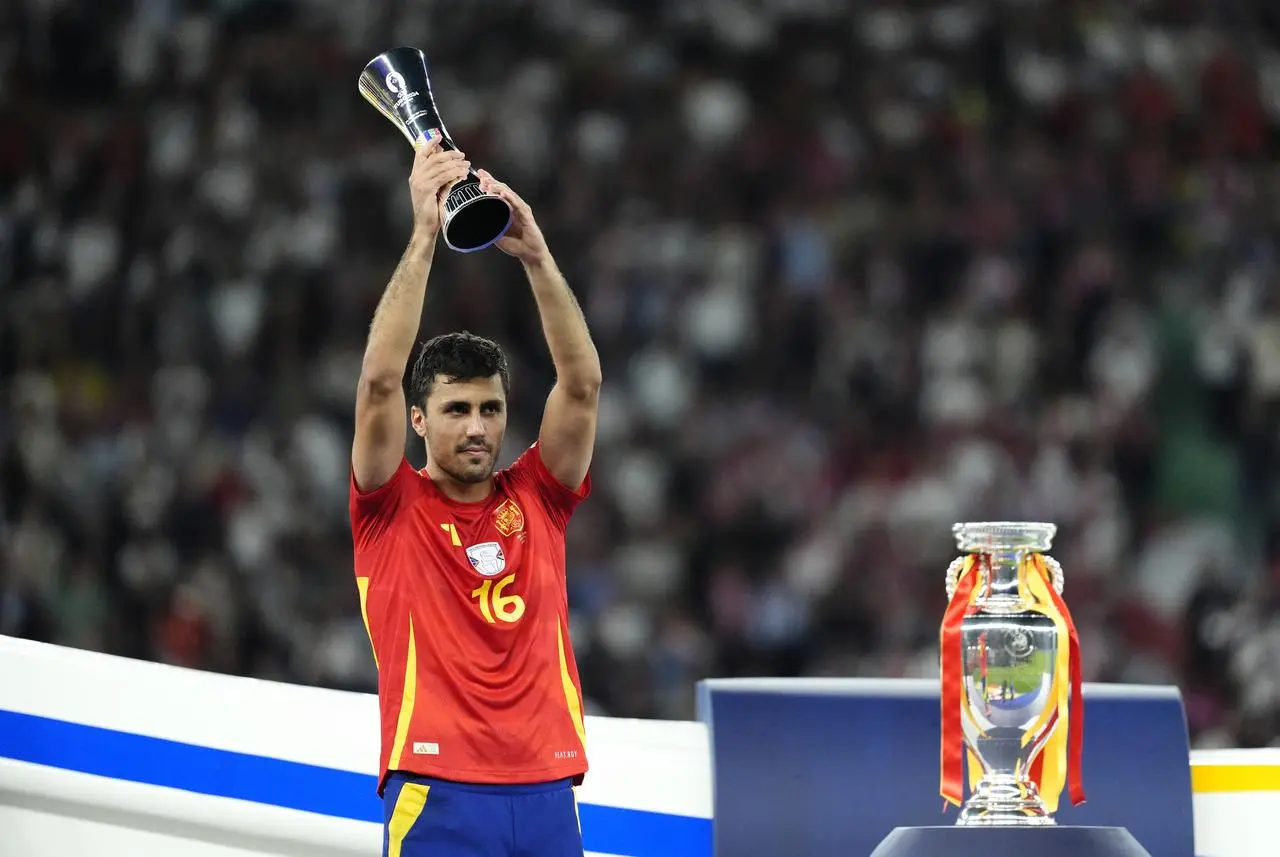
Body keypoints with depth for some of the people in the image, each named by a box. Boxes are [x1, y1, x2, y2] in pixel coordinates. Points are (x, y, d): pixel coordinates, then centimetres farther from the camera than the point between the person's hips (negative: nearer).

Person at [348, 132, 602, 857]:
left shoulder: (538, 499, 12)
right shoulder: (392, 510, 5)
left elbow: (582, 383, 2)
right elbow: (381, 381, -8)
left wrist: (536, 252, -8)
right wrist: (425, 237, -11)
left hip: (547, 796, 3)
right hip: (436, 798, -3)